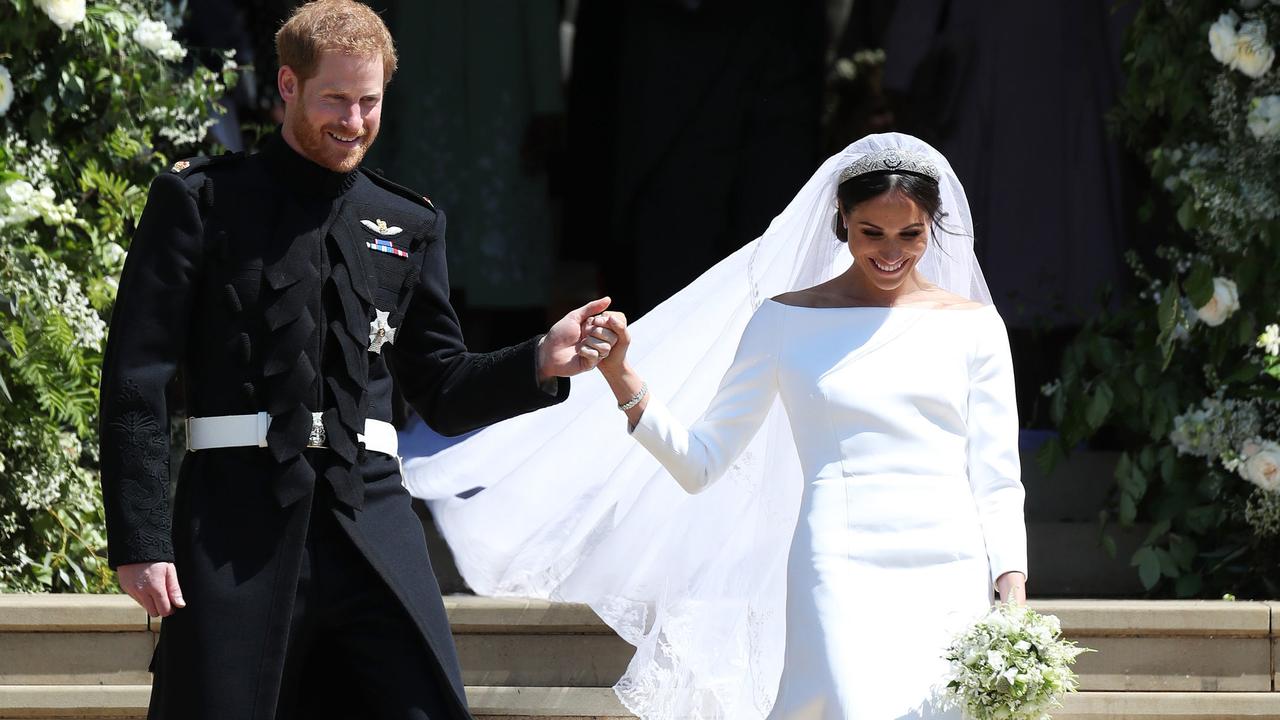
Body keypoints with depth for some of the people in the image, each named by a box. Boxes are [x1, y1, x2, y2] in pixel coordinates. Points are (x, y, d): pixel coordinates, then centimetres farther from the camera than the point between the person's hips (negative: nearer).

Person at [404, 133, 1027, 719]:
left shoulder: (972, 327, 11)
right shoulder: (786, 322, 9)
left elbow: (995, 478, 10)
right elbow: (698, 462, 7)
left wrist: (1012, 596, -2)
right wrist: (622, 378, -7)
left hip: (950, 585, 2)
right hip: (843, 581, -2)